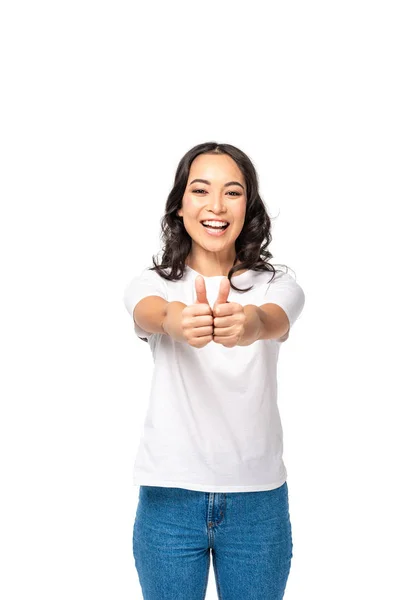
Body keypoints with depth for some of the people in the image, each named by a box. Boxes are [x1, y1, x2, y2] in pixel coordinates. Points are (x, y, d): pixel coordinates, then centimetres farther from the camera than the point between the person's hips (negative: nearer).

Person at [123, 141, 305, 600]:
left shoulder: (276, 285, 0)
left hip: (258, 497, 0)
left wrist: (250, 323, -49)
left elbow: (277, 321, -24)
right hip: (169, 496, 0)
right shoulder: (153, 283, 0)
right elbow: (149, 313, -24)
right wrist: (176, 320, -49)